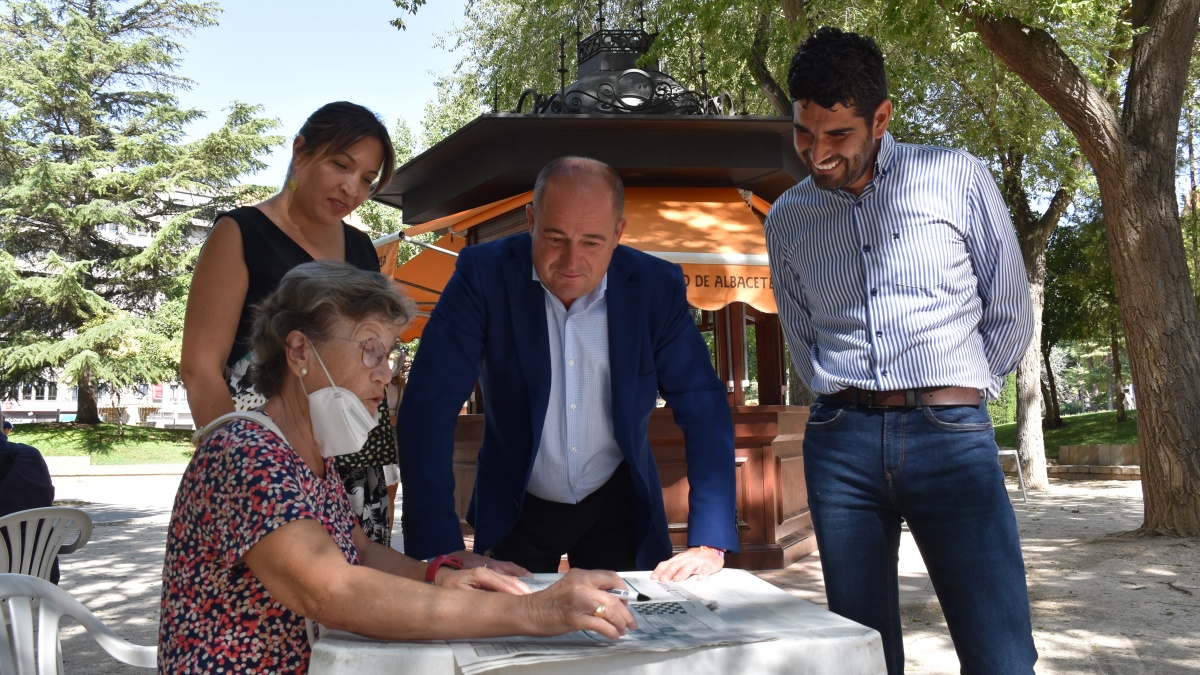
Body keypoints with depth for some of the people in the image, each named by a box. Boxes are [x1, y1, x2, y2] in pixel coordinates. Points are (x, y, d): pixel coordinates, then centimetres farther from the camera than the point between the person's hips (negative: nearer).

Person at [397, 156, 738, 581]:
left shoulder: (657, 287, -14)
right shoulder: (483, 275, -20)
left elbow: (705, 411, -13)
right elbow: (429, 406, -24)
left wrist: (708, 545, -22)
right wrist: (441, 550, -31)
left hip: (619, 506, 1)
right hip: (515, 509, -1)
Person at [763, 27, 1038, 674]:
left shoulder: (957, 179, 3)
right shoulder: (786, 219, 11)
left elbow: (1010, 315, 9)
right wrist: (843, 403, 12)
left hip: (951, 436, -2)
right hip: (841, 443, 3)